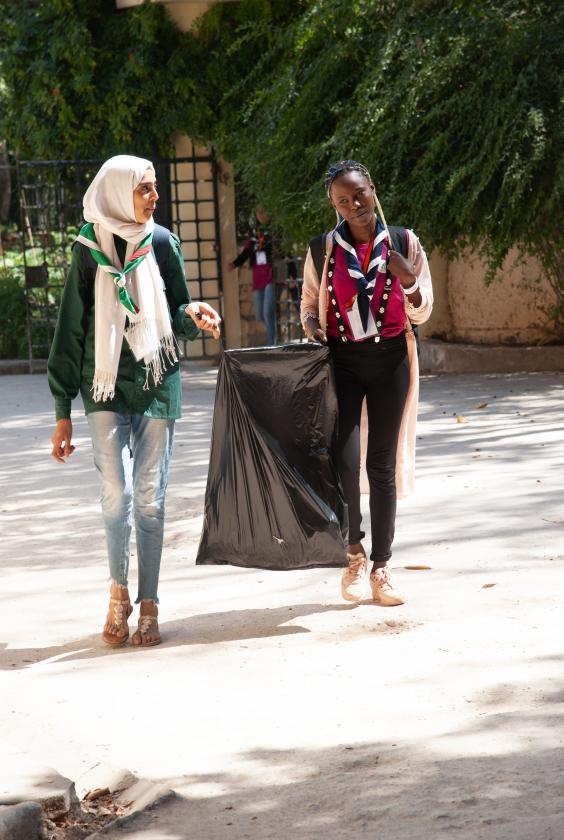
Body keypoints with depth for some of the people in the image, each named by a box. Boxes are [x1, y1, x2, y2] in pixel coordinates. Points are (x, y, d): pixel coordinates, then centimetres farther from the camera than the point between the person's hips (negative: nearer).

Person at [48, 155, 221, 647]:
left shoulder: (161, 242, 2)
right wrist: (63, 412, 1)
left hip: (156, 383, 1)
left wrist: (192, 315, -16)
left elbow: (177, 318, 10)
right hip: (106, 385, -1)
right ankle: (119, 592, 11)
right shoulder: (89, 250, -2)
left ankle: (148, 606, 10)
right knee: (117, 493, -10)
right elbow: (71, 331, 1)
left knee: (149, 499, 2)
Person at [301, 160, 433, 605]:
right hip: (342, 360, 0)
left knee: (383, 465, 4)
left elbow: (421, 313, 6)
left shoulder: (403, 243, 1)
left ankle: (381, 568, 13)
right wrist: (313, 328, -8)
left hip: (390, 359, 1)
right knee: (343, 460, -15)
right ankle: (354, 552, 9)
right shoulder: (324, 249, 1)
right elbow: (310, 305, 14)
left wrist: (410, 283, -14)